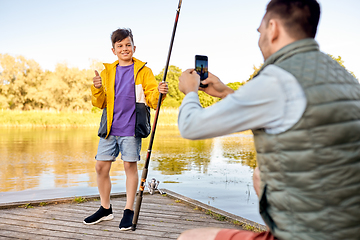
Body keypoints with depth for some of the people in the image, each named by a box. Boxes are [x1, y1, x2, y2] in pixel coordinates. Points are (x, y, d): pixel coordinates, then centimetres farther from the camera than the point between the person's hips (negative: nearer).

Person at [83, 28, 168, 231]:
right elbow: (100, 103, 12)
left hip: (131, 129, -4)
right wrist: (97, 89, -8)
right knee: (101, 166, 5)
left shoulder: (143, 71, 3)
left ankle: (129, 210, 15)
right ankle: (106, 209, 23)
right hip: (109, 129, 4)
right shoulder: (108, 71, 14)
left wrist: (159, 93, -25)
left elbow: (152, 100, -3)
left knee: (130, 166, -1)